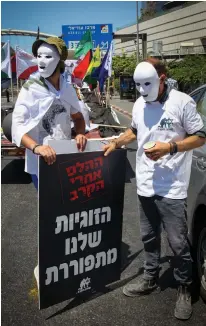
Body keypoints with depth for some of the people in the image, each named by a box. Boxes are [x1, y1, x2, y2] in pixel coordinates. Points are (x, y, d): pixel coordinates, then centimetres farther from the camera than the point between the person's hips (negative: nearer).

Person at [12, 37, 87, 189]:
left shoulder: (68, 88, 1)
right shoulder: (31, 89, -13)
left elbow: (78, 116, 14)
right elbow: (17, 126, -20)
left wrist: (80, 134, -7)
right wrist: (36, 147, -39)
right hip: (40, 163, -4)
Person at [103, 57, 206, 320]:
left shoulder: (182, 102, -11)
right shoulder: (139, 104, 8)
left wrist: (169, 147, -19)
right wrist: (117, 142, 7)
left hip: (172, 188, -6)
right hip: (145, 185, 6)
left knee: (178, 242, 3)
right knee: (149, 237, 19)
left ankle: (184, 289, 24)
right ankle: (150, 280, 37)